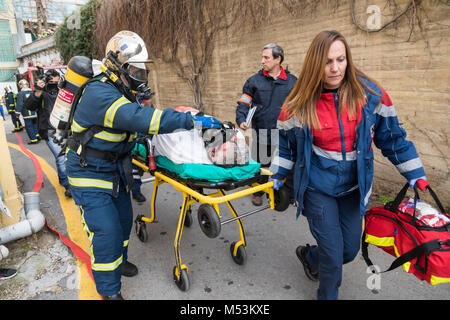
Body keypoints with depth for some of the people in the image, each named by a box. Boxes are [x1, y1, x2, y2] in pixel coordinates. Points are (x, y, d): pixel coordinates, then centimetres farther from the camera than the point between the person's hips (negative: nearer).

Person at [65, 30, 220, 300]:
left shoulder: (125, 90, 3)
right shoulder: (99, 93, -29)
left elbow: (137, 120, 20)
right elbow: (140, 118, -41)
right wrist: (191, 120, -42)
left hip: (116, 168, 9)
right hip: (90, 173, -9)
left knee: (123, 219, 18)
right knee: (106, 230, -8)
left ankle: (118, 260, 44)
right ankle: (110, 291, 11)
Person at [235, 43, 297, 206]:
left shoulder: (292, 81, 5)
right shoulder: (254, 80, 2)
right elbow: (243, 103, 2)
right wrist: (241, 120, -15)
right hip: (261, 133, -1)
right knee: (260, 164, 8)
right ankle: (258, 192, 29)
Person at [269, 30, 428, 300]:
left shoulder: (371, 94, -9)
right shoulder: (299, 105, -12)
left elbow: (392, 136, 2)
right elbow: (287, 143, 3)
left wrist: (416, 174, 5)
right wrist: (278, 177, 9)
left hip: (354, 186, 3)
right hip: (317, 187, -3)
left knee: (350, 250, 14)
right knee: (333, 255, 0)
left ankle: (309, 256, 45)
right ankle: (328, 295, 31)